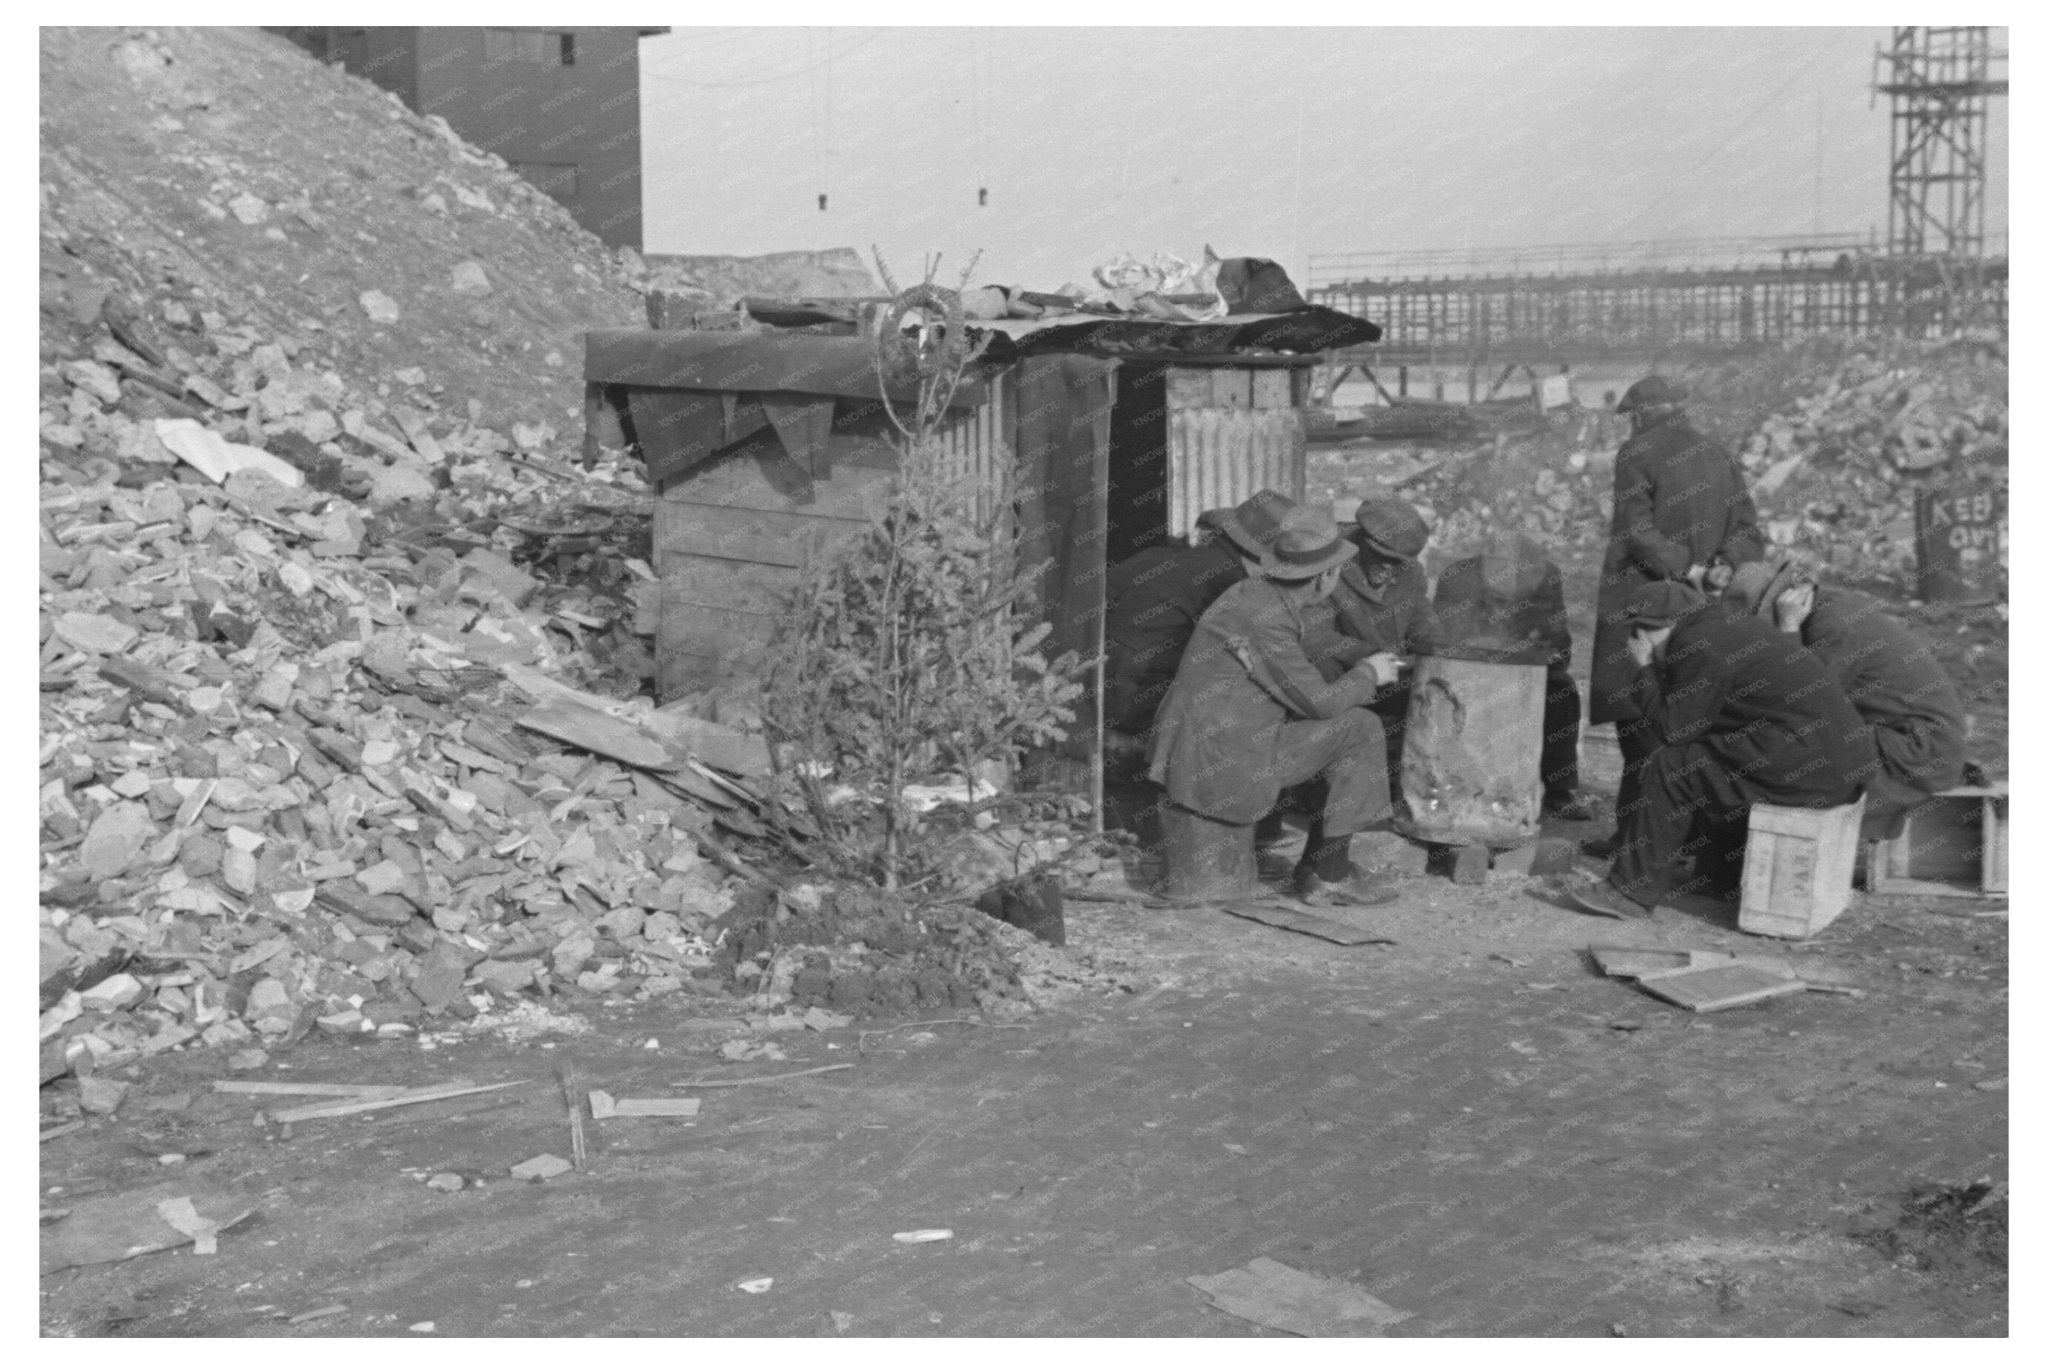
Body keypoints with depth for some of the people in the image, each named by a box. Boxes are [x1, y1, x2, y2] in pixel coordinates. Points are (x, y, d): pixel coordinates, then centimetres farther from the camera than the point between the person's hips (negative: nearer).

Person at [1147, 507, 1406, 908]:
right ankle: (1329, 872, 1)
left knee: (1346, 732, 19)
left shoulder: (1259, 593, 10)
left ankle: (1317, 868, 20)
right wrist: (1368, 674, 1)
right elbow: (1319, 701, -16)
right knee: (1361, 730, -7)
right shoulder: (1264, 618, -22)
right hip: (1223, 767, -10)